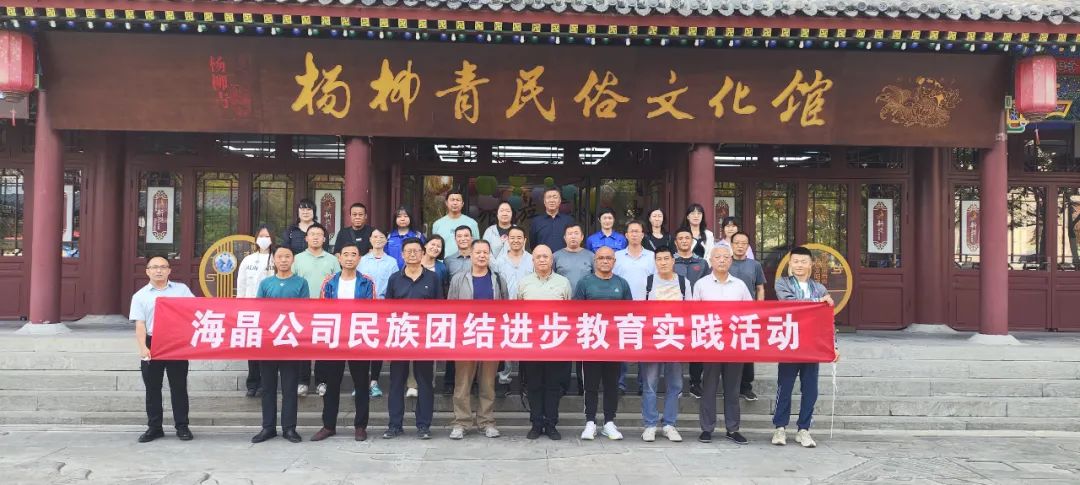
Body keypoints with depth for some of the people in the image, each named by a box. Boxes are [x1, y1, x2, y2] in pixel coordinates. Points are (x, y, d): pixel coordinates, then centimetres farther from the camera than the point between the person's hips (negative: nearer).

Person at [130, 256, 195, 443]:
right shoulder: (140, 295, 6)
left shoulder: (182, 289, 8)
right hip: (152, 345, 0)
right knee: (152, 388, 6)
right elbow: (140, 324, -2)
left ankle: (182, 426, 10)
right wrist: (143, 347, -15)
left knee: (179, 386, 3)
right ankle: (154, 427, 15)